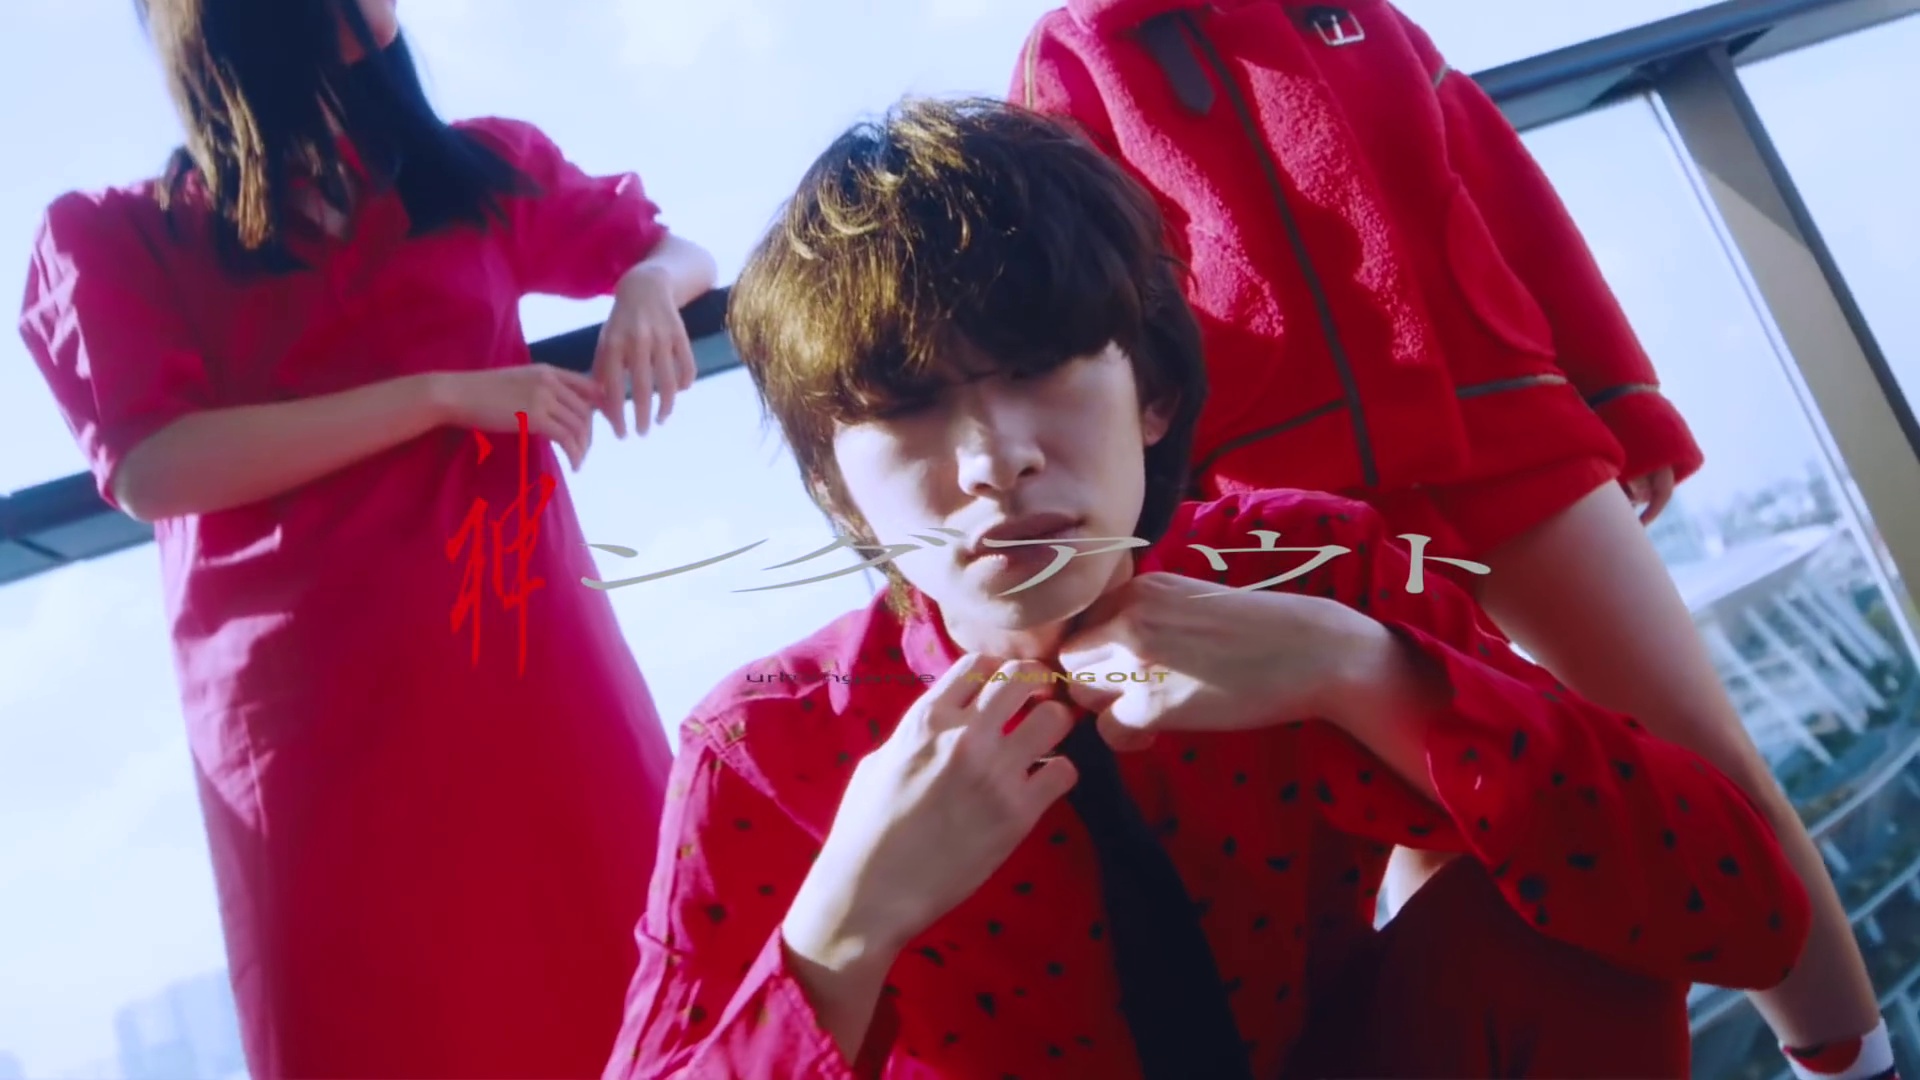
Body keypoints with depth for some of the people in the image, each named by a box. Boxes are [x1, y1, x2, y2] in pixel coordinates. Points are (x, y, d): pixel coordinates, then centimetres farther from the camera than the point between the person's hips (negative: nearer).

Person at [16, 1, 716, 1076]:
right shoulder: (113, 241, 6)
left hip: (542, 672, 3)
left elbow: (677, 250, 27)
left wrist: (648, 288, 3)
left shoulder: (482, 170, 15)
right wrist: (446, 394, -12)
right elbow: (153, 470, -10)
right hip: (320, 720, -2)